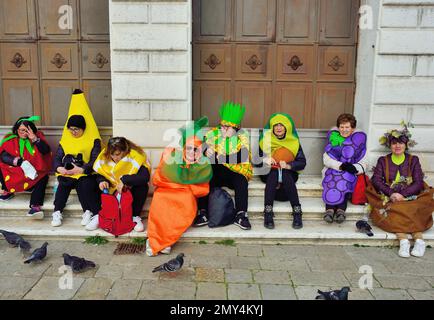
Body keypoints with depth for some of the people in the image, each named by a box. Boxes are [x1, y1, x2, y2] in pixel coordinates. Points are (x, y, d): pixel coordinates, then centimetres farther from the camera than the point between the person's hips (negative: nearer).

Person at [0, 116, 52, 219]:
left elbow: (46, 151, -8)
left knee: (43, 177, -31)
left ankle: (35, 206, -41)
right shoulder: (10, 139, 5)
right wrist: (19, 162, -24)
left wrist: (35, 139, -19)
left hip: (34, 171, -1)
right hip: (13, 170, 1)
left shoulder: (37, 136, 6)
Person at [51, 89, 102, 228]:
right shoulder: (65, 140, 14)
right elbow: (57, 157, 8)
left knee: (83, 184, -33)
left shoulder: (93, 141, 1)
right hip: (67, 173, 3)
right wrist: (59, 168, -14)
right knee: (63, 183, -28)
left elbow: (95, 160, -7)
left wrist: (81, 169, -22)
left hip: (85, 173, -3)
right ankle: (57, 212, -25)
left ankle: (88, 212, -21)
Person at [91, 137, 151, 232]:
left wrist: (124, 180, -42)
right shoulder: (105, 156, -12)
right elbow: (99, 174, -3)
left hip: (130, 189, -3)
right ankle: (98, 215, -6)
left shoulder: (135, 156, -25)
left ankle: (135, 217, -18)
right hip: (112, 188, 4)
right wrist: (102, 181, -26)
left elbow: (145, 176, -37)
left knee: (142, 186, -33)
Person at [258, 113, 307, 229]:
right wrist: (264, 160, -21)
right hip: (269, 173, 0)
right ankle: (268, 214, -40)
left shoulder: (294, 142, 2)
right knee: (274, 173, -34)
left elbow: (302, 162, -5)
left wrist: (288, 166, -24)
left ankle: (297, 213, -35)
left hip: (288, 173, 0)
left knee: (285, 175, -34)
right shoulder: (266, 140, 3)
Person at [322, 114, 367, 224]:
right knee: (333, 180, -33)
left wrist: (354, 168, -22)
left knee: (346, 178, -34)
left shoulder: (359, 139, 9)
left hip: (350, 173, 0)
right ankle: (341, 209, -46)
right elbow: (326, 159, -2)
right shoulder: (333, 136, 9)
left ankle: (330, 209, -46)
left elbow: (363, 163, 3)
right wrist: (340, 165, -21)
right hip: (332, 170, 0)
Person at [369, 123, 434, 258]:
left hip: (410, 197, 0)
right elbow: (376, 180, -1)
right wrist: (391, 193, -18)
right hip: (389, 198, 0)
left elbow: (418, 183, -1)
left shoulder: (413, 160, 10)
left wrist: (402, 194, -16)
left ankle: (419, 241, -39)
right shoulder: (383, 161, 11)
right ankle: (403, 240, -42)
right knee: (395, 210, -32)